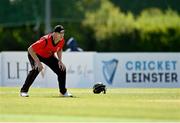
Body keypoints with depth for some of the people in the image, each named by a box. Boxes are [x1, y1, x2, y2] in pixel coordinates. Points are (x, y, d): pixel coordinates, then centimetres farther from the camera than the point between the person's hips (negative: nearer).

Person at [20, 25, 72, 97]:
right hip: (35, 54, -6)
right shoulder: (46, 40, -40)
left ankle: (63, 91, 17)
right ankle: (24, 91, -22)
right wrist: (38, 62, -42)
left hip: (49, 56, 6)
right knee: (36, 69, -32)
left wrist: (60, 61, -10)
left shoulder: (61, 41, -19)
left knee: (62, 69, -2)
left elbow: (59, 50, 6)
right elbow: (30, 49, -39)